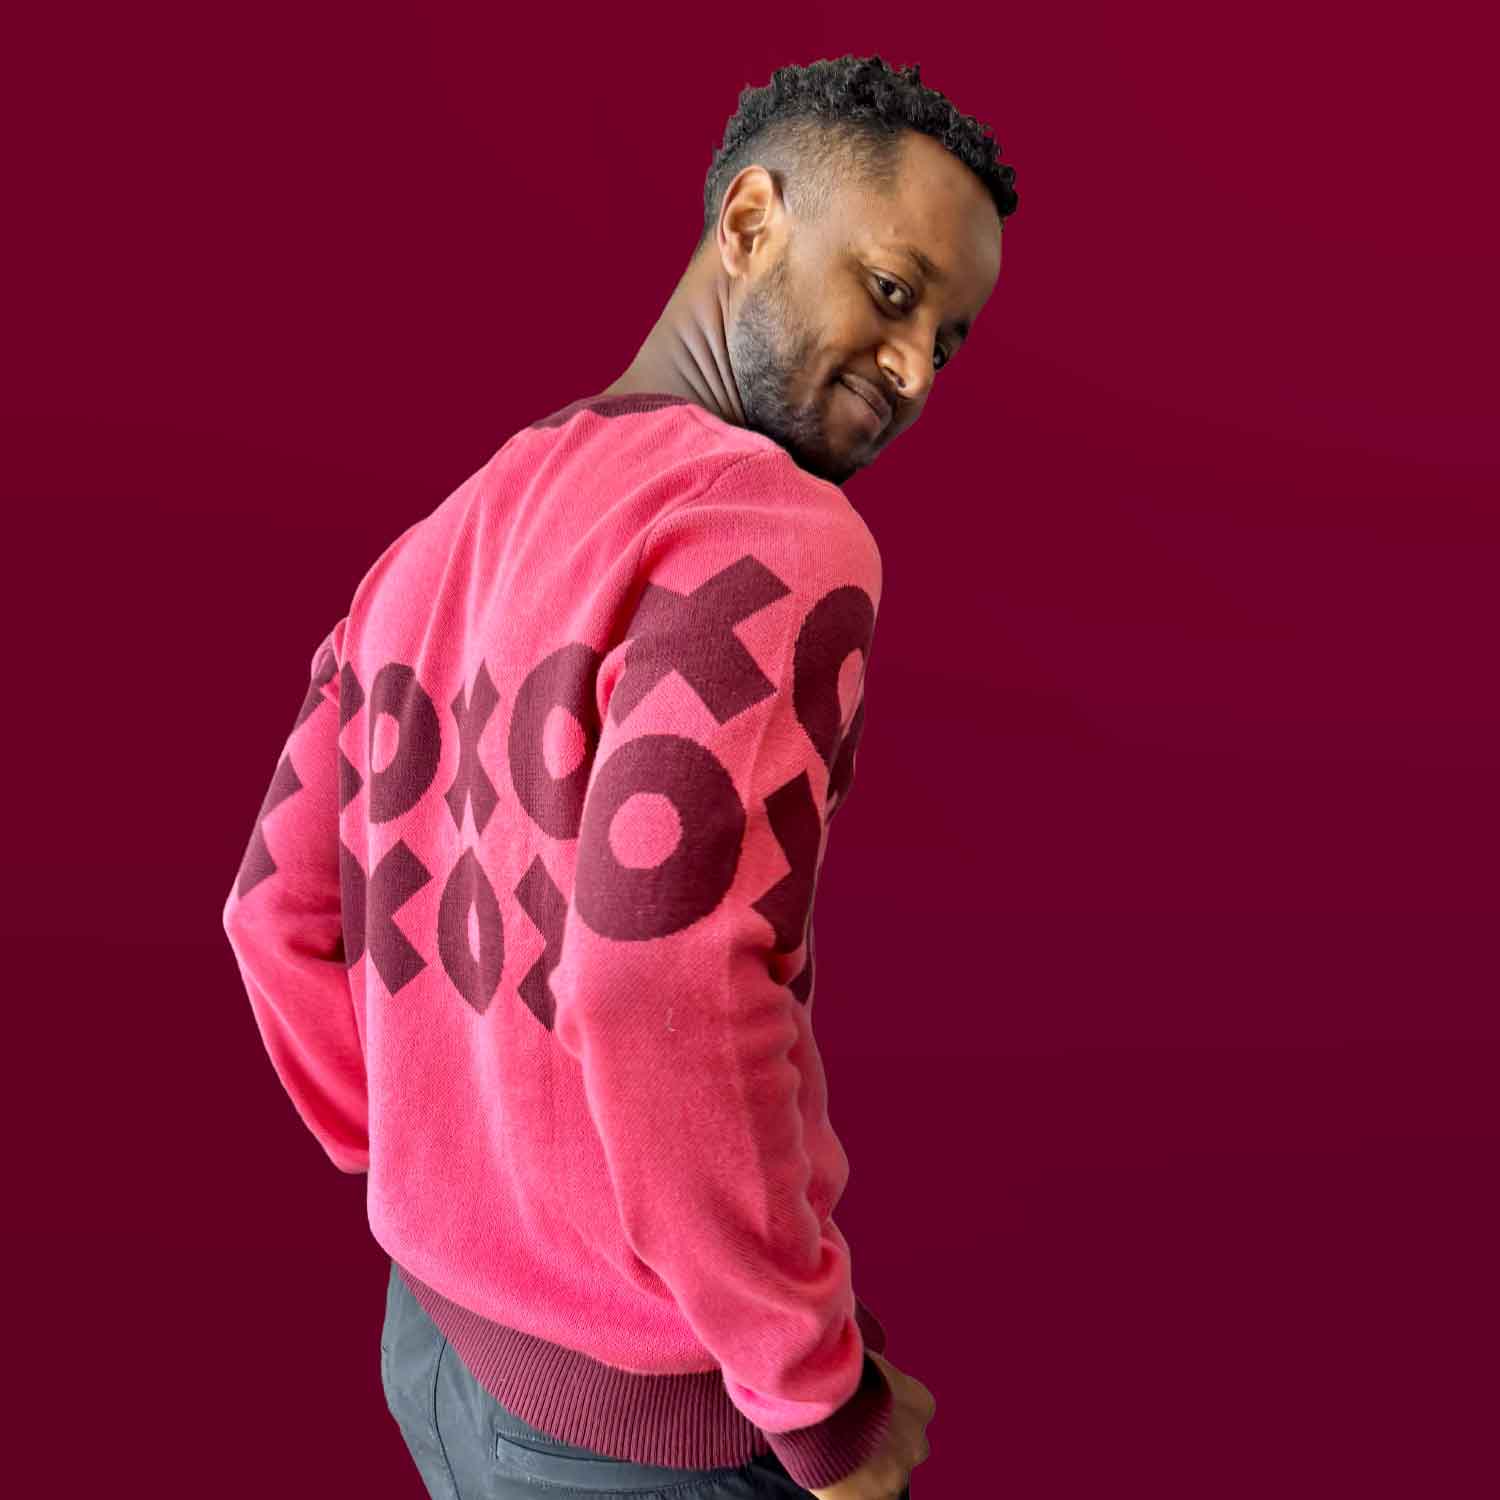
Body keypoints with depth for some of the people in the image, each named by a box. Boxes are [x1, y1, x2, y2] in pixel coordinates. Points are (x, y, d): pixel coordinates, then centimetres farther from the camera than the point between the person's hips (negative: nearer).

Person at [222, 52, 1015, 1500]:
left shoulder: (448, 539, 4)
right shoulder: (776, 538, -22)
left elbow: (284, 910, 7)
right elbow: (656, 979, -33)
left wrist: (452, 1193, 14)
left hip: (446, 1338, 7)